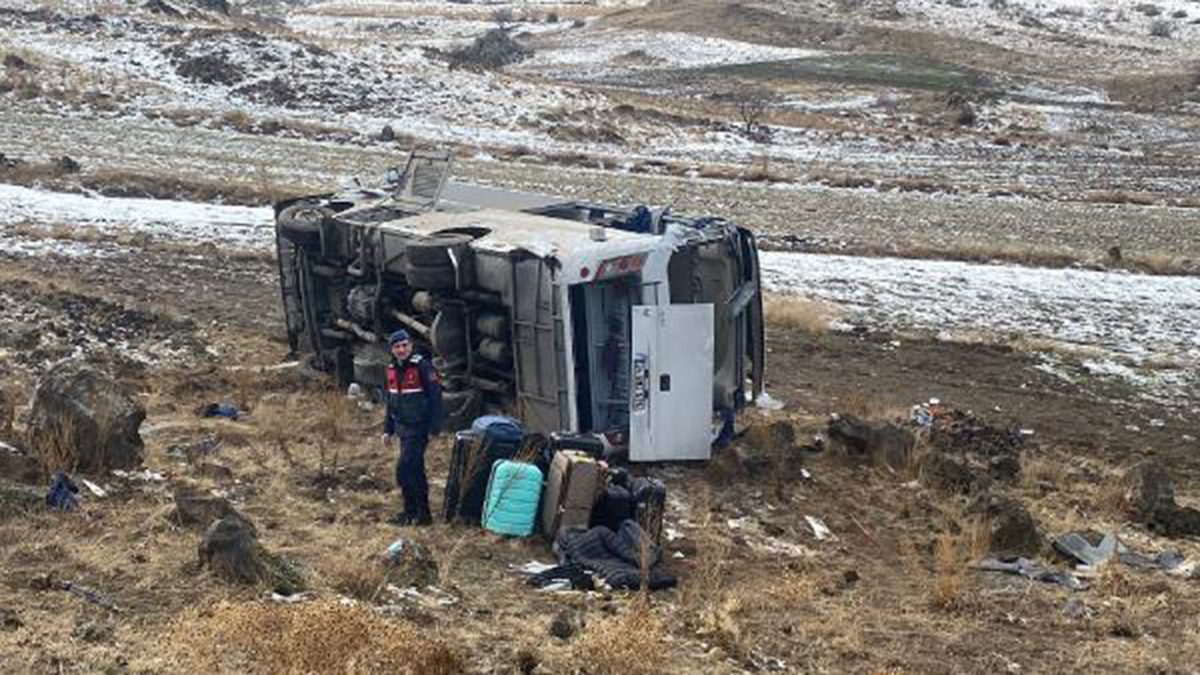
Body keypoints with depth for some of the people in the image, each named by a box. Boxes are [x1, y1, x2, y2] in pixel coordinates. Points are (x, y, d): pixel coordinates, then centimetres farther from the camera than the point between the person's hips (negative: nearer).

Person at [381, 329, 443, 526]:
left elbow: (435, 397, -15)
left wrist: (435, 428, -18)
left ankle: (412, 512, -3)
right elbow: (390, 402, 19)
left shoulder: (422, 367, -14)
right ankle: (420, 512, 22)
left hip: (417, 428, -8)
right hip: (403, 428, 8)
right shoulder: (392, 369, 9)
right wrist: (388, 429, 17)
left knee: (404, 470, -12)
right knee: (415, 470, 14)